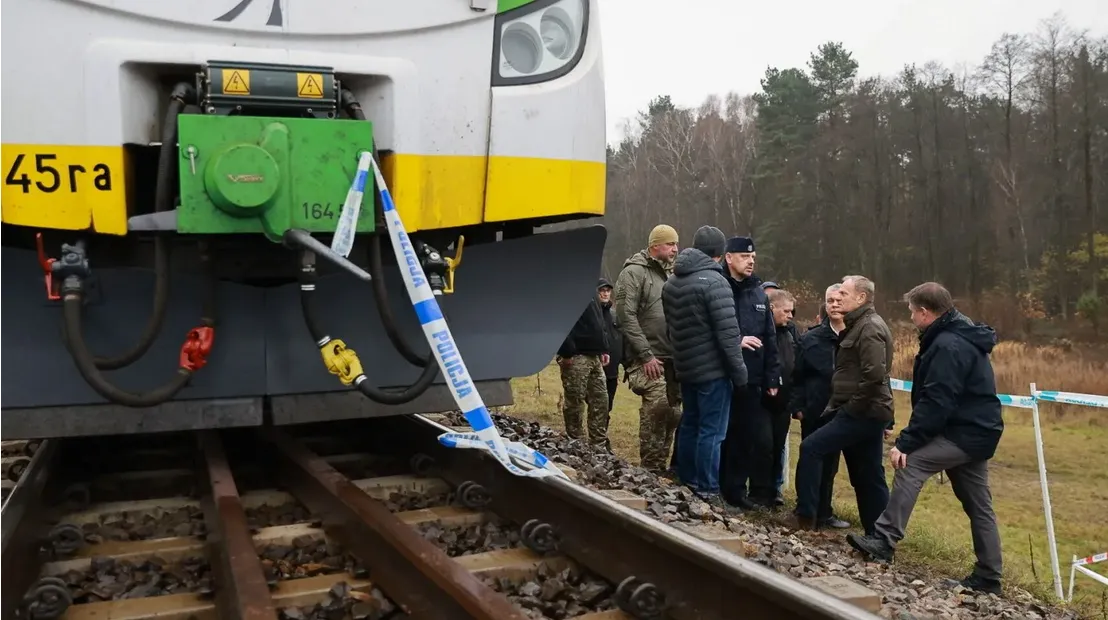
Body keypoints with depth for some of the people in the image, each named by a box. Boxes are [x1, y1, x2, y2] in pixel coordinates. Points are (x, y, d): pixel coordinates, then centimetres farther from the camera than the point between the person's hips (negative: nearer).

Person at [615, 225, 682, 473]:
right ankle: (651, 467, -5)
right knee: (657, 406, -17)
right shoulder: (634, 273, -7)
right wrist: (646, 355, -18)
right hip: (648, 359, -8)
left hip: (672, 357, 8)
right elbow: (626, 317, -15)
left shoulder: (670, 274, 18)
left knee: (672, 412, 9)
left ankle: (659, 465, 21)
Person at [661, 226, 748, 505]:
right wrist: (739, 371, -11)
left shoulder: (671, 283, 10)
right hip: (713, 369, -8)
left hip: (685, 367, 8)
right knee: (711, 431, -2)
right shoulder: (714, 281, -16)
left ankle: (686, 483, 25)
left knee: (690, 425, 16)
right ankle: (707, 492, 1)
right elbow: (727, 332, -18)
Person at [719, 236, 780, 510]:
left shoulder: (759, 294, 13)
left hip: (753, 381, 5)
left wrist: (772, 377, 9)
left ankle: (762, 493, 16)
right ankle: (732, 490, 16)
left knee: (762, 439, 3)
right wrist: (736, 341, -18)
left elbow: (770, 340, 14)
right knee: (728, 437, 3)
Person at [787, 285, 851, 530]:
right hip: (815, 411, -2)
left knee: (830, 463, 12)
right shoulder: (811, 339, -2)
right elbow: (797, 375, -1)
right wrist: (797, 406, -7)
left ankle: (823, 512, 25)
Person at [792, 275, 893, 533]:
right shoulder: (859, 326, 18)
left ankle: (805, 516, -5)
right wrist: (839, 405, 15)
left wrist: (851, 407, -17)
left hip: (863, 413, -10)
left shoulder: (870, 328, -14)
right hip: (866, 412, 10)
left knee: (811, 448, -10)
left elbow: (874, 375, -24)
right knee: (868, 477, 12)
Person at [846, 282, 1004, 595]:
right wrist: (909, 439, 13)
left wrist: (905, 442, -24)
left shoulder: (948, 346, -18)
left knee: (911, 464, -15)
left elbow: (935, 403, -25)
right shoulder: (961, 337, 16)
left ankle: (884, 540, -14)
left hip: (965, 432, -11)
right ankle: (988, 576, 19)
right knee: (978, 505, 13)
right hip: (976, 431, 11)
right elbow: (938, 397, 17)